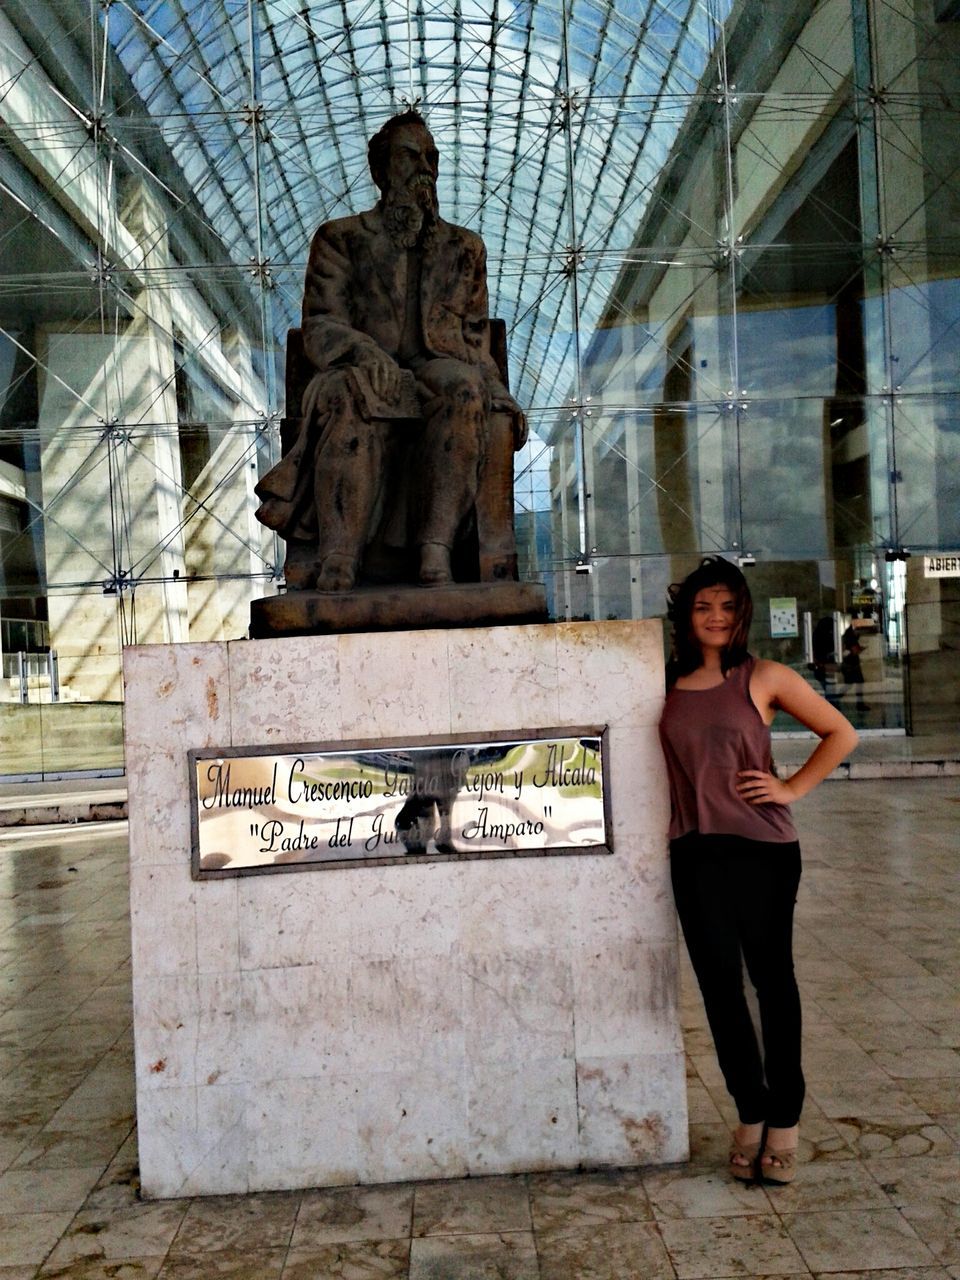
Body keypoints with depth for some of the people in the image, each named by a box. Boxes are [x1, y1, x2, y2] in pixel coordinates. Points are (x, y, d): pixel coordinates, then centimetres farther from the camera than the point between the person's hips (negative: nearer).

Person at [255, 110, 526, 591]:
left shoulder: (464, 247, 24)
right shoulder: (341, 238, 15)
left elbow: (476, 337, 21)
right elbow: (319, 325, 5)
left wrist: (498, 393, 3)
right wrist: (367, 355, -17)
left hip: (438, 369, 2)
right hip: (364, 371, -2)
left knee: (464, 388, -36)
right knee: (355, 397, -40)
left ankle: (436, 549, -43)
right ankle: (337, 560, -48)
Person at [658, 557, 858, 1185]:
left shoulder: (764, 678, -1)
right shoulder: (669, 685, 8)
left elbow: (841, 734, 4)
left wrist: (792, 788, -3)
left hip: (763, 848, -3)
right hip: (696, 852, 3)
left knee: (772, 977, 8)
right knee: (719, 982, 5)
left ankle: (784, 1118, 21)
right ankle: (751, 1114, 22)